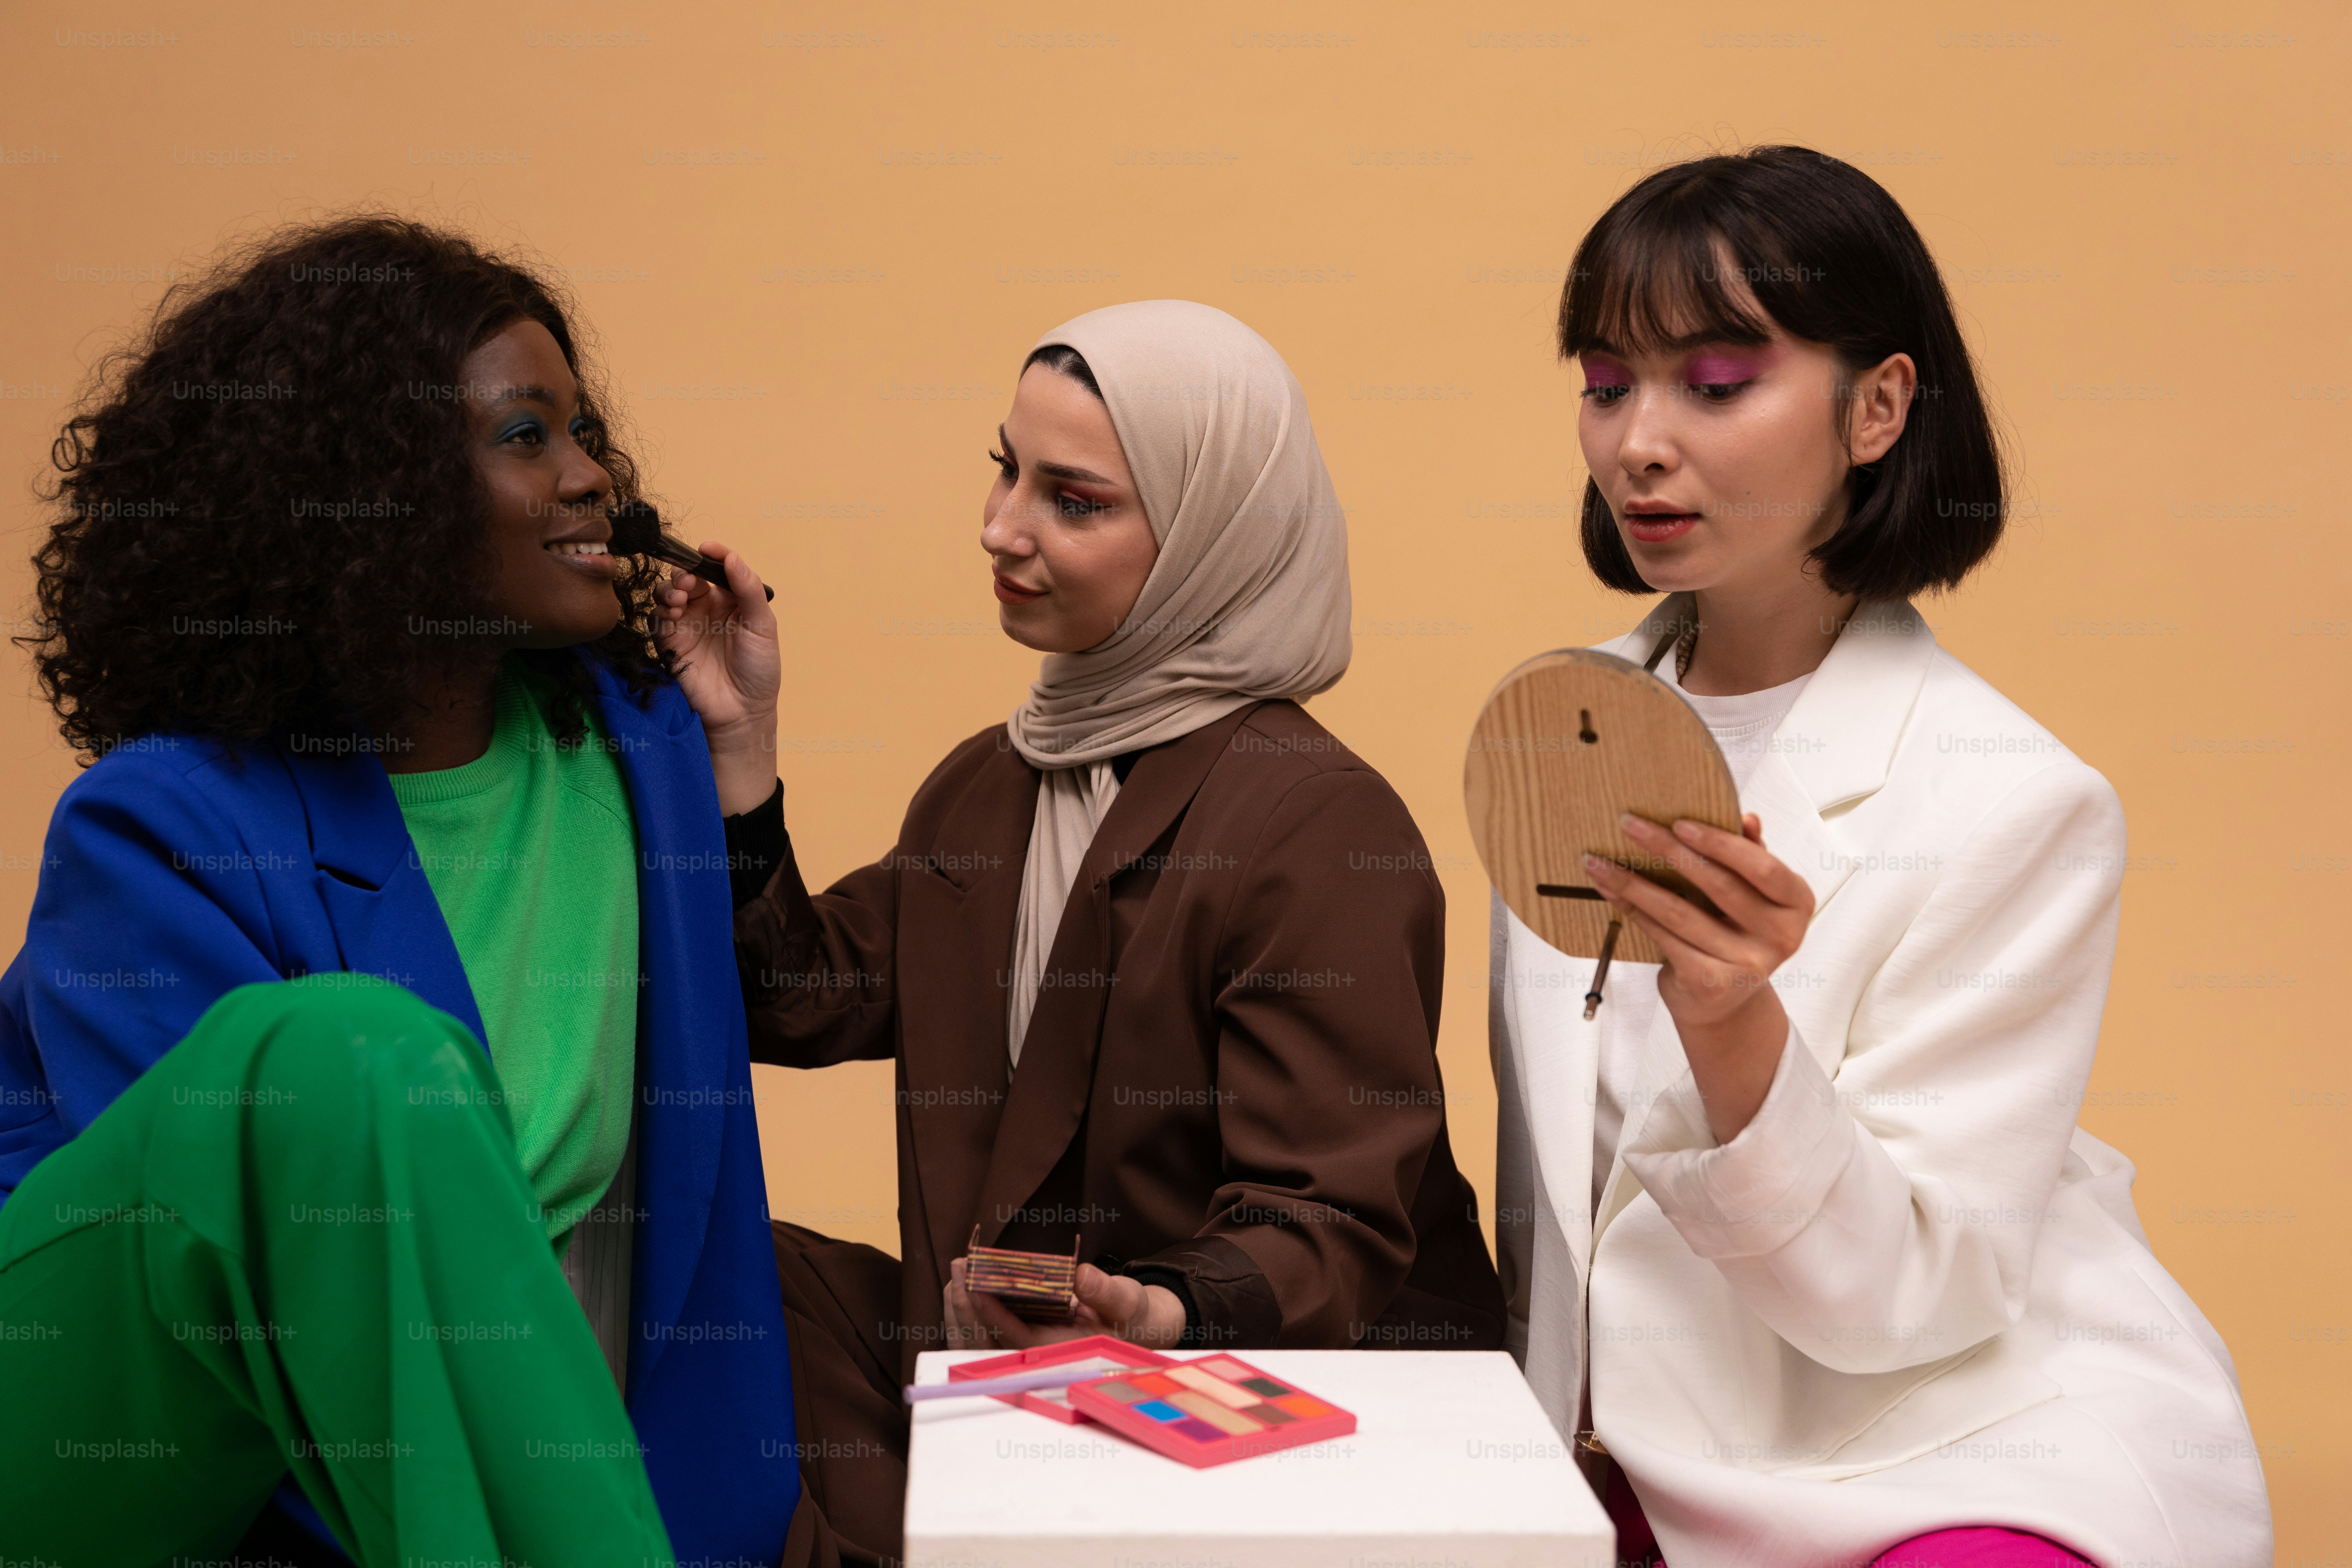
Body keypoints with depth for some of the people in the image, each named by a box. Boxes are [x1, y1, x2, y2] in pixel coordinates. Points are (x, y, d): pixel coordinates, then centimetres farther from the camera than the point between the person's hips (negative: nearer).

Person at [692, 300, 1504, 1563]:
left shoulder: (1321, 827, -16)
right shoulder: (985, 785, 12)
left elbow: (1335, 1224, -18)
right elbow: (804, 1001, 5)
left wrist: (1159, 1315, -37)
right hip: (1009, 1358, 7)